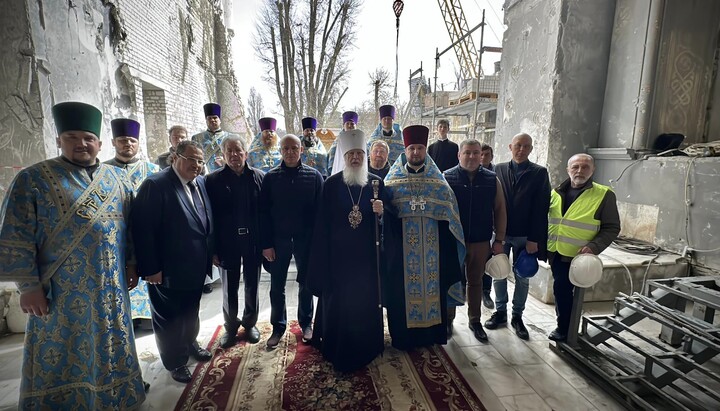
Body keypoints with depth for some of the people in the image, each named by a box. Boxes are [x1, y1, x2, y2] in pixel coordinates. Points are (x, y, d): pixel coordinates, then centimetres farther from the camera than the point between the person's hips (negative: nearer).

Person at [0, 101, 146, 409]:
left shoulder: (116, 178, 5)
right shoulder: (33, 179, -6)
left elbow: (129, 225, 10)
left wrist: (131, 264, 7)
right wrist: (28, 285, -10)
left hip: (110, 284, 4)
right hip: (61, 289, -3)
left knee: (109, 348, 17)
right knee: (62, 354, 10)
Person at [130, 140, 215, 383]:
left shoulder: (200, 183, 2)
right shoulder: (155, 185, -19)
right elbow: (143, 229, -21)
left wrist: (211, 254, 6)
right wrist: (150, 269, -20)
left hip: (196, 268, 7)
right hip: (168, 270, -6)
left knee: (191, 311, 26)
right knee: (169, 317, 15)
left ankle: (190, 343, 50)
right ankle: (175, 361, 36)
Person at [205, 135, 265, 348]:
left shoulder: (259, 177, -3)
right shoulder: (213, 180, -4)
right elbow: (210, 216, -5)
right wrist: (213, 248, -8)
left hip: (253, 241, 1)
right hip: (228, 242, 0)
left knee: (252, 286, 15)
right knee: (229, 289, 14)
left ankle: (250, 324, 36)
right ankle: (230, 327, 34)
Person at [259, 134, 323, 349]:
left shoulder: (314, 176, -2)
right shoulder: (271, 177, 0)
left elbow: (320, 209, -2)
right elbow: (263, 212, -1)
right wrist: (266, 243, -6)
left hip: (306, 239, 0)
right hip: (278, 239, 1)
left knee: (306, 283, 13)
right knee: (277, 286, 10)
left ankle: (306, 322, 31)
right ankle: (278, 326, 27)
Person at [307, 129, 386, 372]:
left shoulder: (376, 183, 1)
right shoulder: (331, 184, -3)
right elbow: (322, 222, -2)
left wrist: (380, 211, -17)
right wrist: (323, 256, -4)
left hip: (366, 254, 2)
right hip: (338, 253, -1)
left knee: (366, 301, 10)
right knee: (338, 302, 7)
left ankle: (364, 349, 31)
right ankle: (337, 350, 27)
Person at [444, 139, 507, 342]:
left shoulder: (492, 180, 1)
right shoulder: (447, 178, -6)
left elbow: (500, 210, 4)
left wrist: (499, 239, 1)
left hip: (481, 241, 2)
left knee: (475, 281, 15)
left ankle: (475, 321, 31)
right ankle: (448, 319, 29)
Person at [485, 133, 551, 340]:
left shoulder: (539, 173, -2)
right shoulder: (499, 169, 2)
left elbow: (541, 208, -6)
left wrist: (534, 238, -11)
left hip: (525, 236, -1)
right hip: (500, 232, 1)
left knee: (522, 278, 10)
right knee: (499, 274, 11)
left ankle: (517, 316, 26)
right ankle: (500, 312, 28)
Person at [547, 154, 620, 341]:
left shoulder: (604, 195, -7)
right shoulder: (557, 192, 5)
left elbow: (612, 228, -6)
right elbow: (544, 218, 14)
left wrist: (594, 247, -20)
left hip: (577, 256, -5)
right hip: (555, 253, 5)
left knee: (562, 289, -7)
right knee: (562, 289, 15)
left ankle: (564, 329, 15)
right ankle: (564, 325, 34)